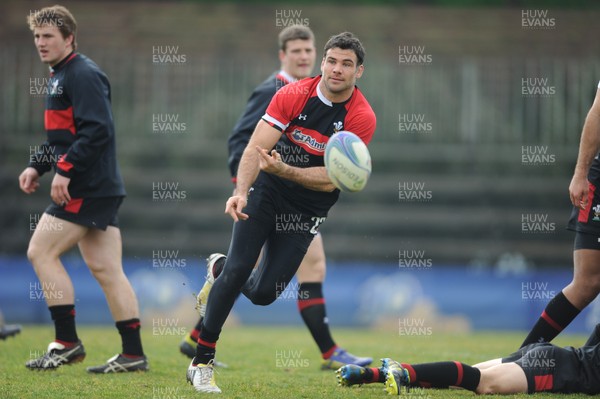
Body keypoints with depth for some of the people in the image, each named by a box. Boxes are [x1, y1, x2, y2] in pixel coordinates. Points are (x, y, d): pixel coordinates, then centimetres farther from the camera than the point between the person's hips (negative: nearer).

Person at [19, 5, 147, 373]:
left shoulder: (83, 74, -12)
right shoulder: (59, 76, 20)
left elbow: (97, 130, -22)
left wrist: (64, 170, -23)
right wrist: (37, 166, 14)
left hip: (88, 188, -10)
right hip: (99, 188, 10)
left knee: (41, 252, -7)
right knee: (106, 270, 7)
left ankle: (67, 342, -3)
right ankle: (133, 355, 6)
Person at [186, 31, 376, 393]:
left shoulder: (362, 118, -17)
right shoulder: (292, 95, -14)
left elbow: (329, 180, -20)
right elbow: (256, 148, -19)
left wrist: (283, 169, -35)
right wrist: (240, 193, -35)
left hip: (307, 210, 0)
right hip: (265, 192, 0)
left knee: (264, 293, -1)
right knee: (238, 269, -14)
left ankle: (221, 275, 36)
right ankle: (202, 361, -1)